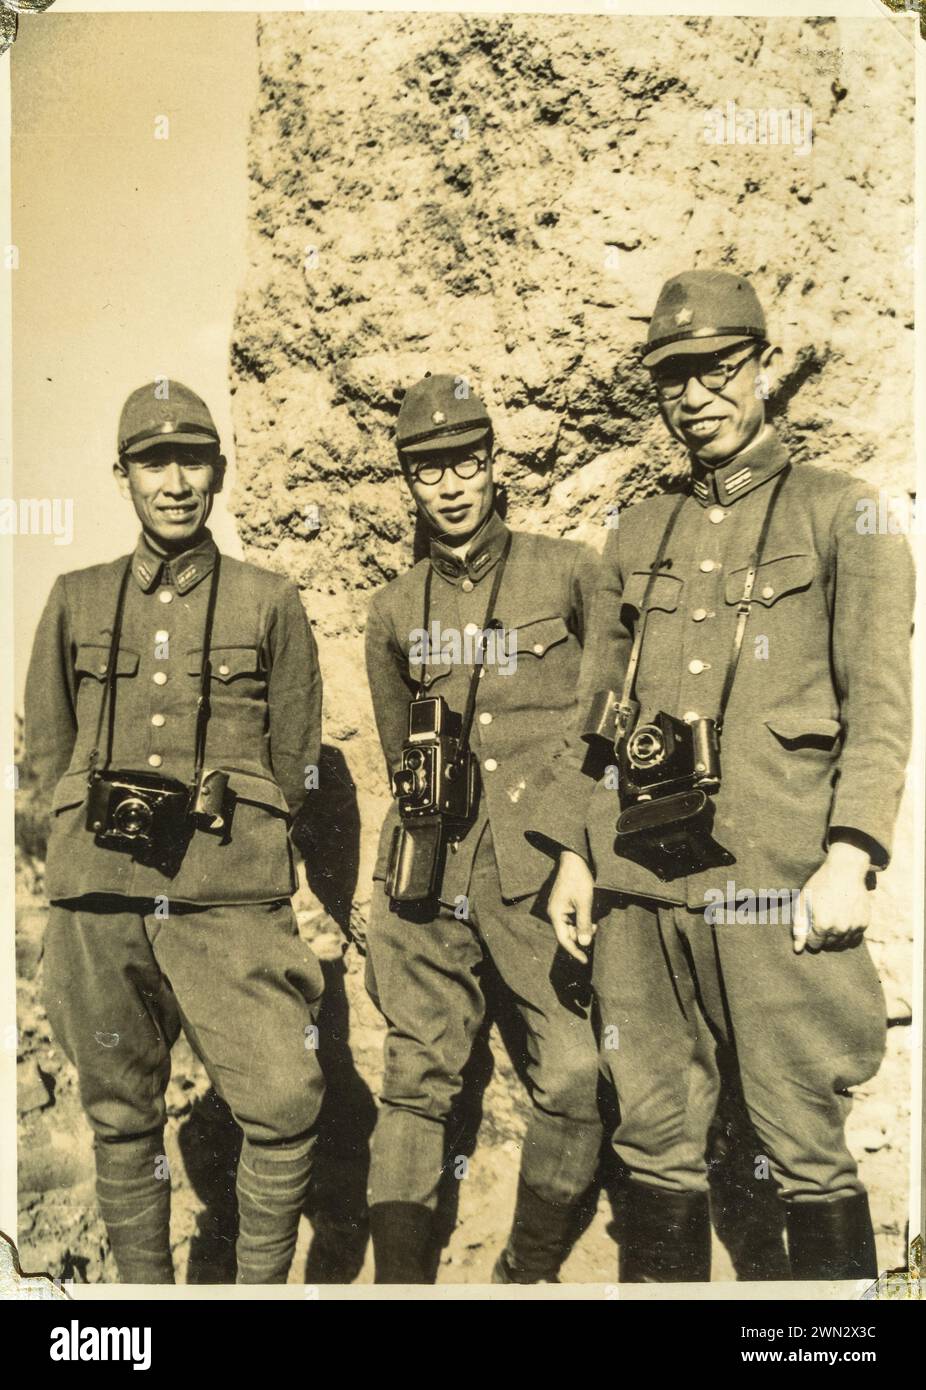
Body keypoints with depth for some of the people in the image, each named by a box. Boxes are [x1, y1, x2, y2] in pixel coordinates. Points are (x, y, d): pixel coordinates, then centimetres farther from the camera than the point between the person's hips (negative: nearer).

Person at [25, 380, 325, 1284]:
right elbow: (46, 742, 16)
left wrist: (230, 841, 3)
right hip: (98, 901, 2)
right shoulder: (76, 600, 12)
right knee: (121, 1114, 11)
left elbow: (294, 756, 9)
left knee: (283, 1103, -6)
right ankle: (142, 1285, 29)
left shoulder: (269, 603, 7)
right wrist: (95, 842, 7)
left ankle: (261, 1282, 16)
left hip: (231, 900, -1)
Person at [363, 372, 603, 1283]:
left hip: (545, 871, -2)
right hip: (430, 875, 3)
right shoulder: (394, 610, 12)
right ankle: (399, 1279, 16)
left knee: (576, 1076, -5)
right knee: (416, 1078, 4)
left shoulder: (569, 574, 3)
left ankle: (530, 1272, 17)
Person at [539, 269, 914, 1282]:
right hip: (638, 883, 4)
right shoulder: (636, 536, 17)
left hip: (774, 884, -4)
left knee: (804, 1146, 3)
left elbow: (881, 699, -3)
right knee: (655, 1141, 12)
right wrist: (573, 851, 10)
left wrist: (850, 856, -14)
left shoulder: (837, 513, 5)